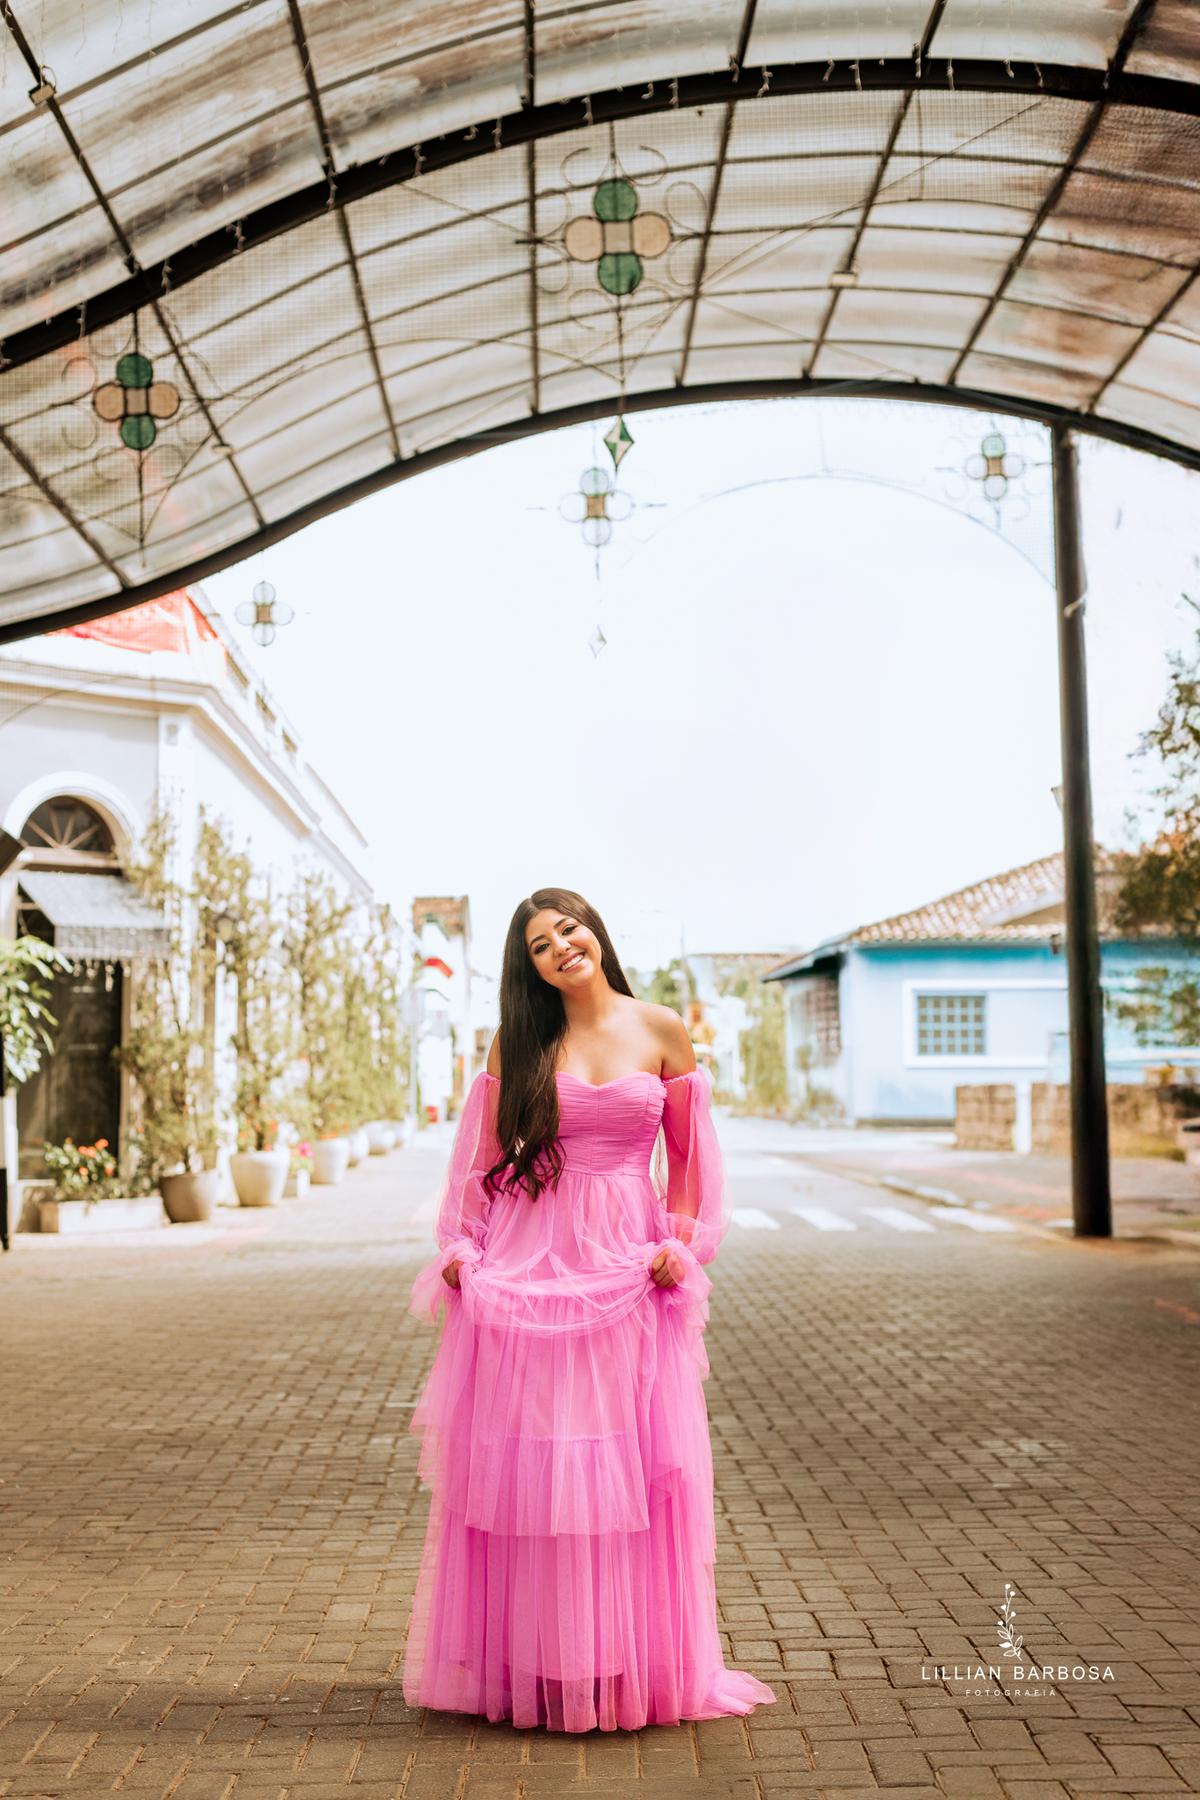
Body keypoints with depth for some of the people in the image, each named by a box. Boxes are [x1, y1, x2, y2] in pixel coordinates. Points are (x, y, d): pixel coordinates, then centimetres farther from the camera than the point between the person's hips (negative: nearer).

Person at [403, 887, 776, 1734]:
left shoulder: (663, 1031, 4)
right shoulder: (519, 1043, 5)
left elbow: (689, 1152, 10)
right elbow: (484, 1153, 11)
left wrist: (681, 1242, -1)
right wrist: (460, 1249, 1)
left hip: (626, 1273, 0)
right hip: (527, 1271, 1)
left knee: (631, 1467, 2)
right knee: (522, 1465, 3)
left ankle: (633, 1663, 18)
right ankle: (523, 1665, 17)